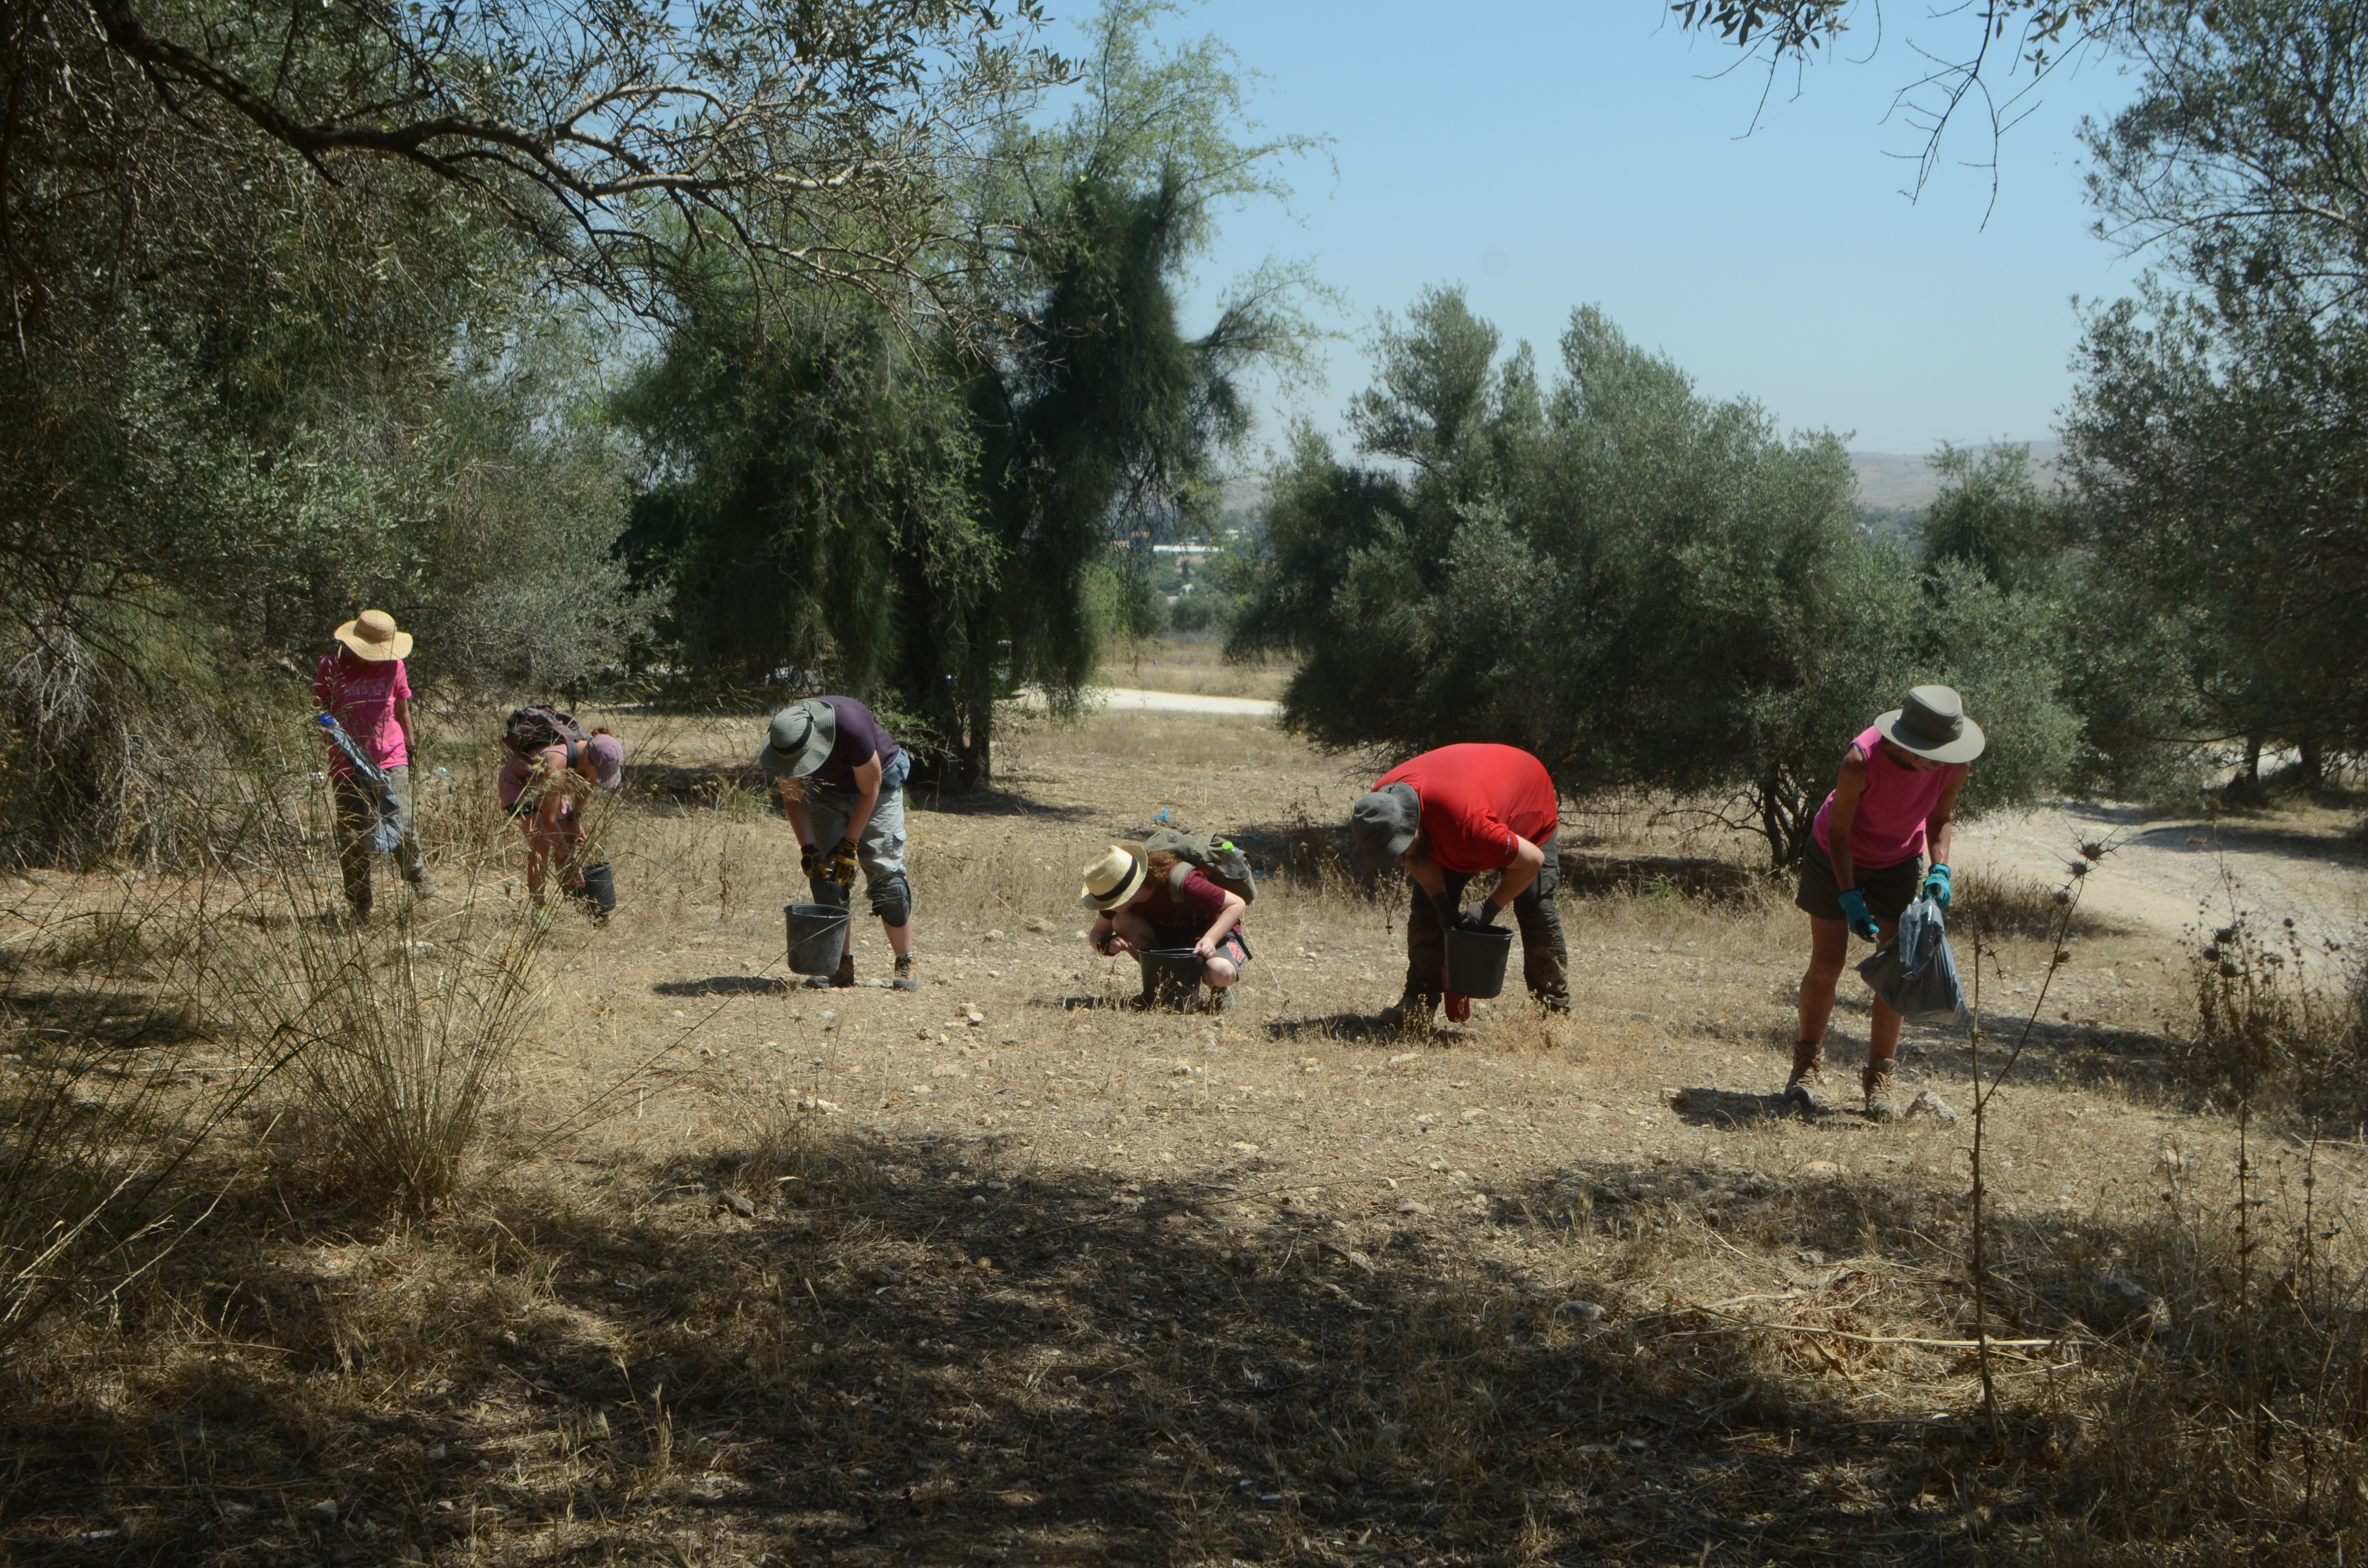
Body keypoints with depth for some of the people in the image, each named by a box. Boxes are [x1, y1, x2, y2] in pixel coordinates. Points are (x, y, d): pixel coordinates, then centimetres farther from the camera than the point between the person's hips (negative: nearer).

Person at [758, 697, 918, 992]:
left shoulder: (850, 726, -40)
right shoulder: (781, 742, -26)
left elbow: (869, 790, -24)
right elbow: (793, 797, -8)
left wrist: (850, 845, -21)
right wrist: (808, 849, -18)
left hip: (878, 784, -4)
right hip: (827, 790, 4)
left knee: (885, 872, -12)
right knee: (825, 873, -7)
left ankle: (906, 965, -8)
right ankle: (842, 965, -1)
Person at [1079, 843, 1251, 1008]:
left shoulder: (1181, 882, -34)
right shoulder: (1120, 896, -16)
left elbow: (1237, 904, -27)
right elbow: (1095, 935, -4)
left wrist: (1210, 939, -41)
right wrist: (1107, 944, -29)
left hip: (1216, 933, -5)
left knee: (1221, 973, -41)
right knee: (1122, 922, -23)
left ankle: (1219, 989, -3)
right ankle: (1160, 984, -5)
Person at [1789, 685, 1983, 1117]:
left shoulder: (1956, 763, -25)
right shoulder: (1862, 760, -36)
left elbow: (1940, 819, -3)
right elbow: (1838, 832, -22)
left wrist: (1940, 869, -19)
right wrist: (1850, 899, -28)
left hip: (1899, 864, 3)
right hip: (1838, 857, -3)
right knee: (1826, 965, -1)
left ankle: (1880, 1076, 12)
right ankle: (1808, 1063, 19)